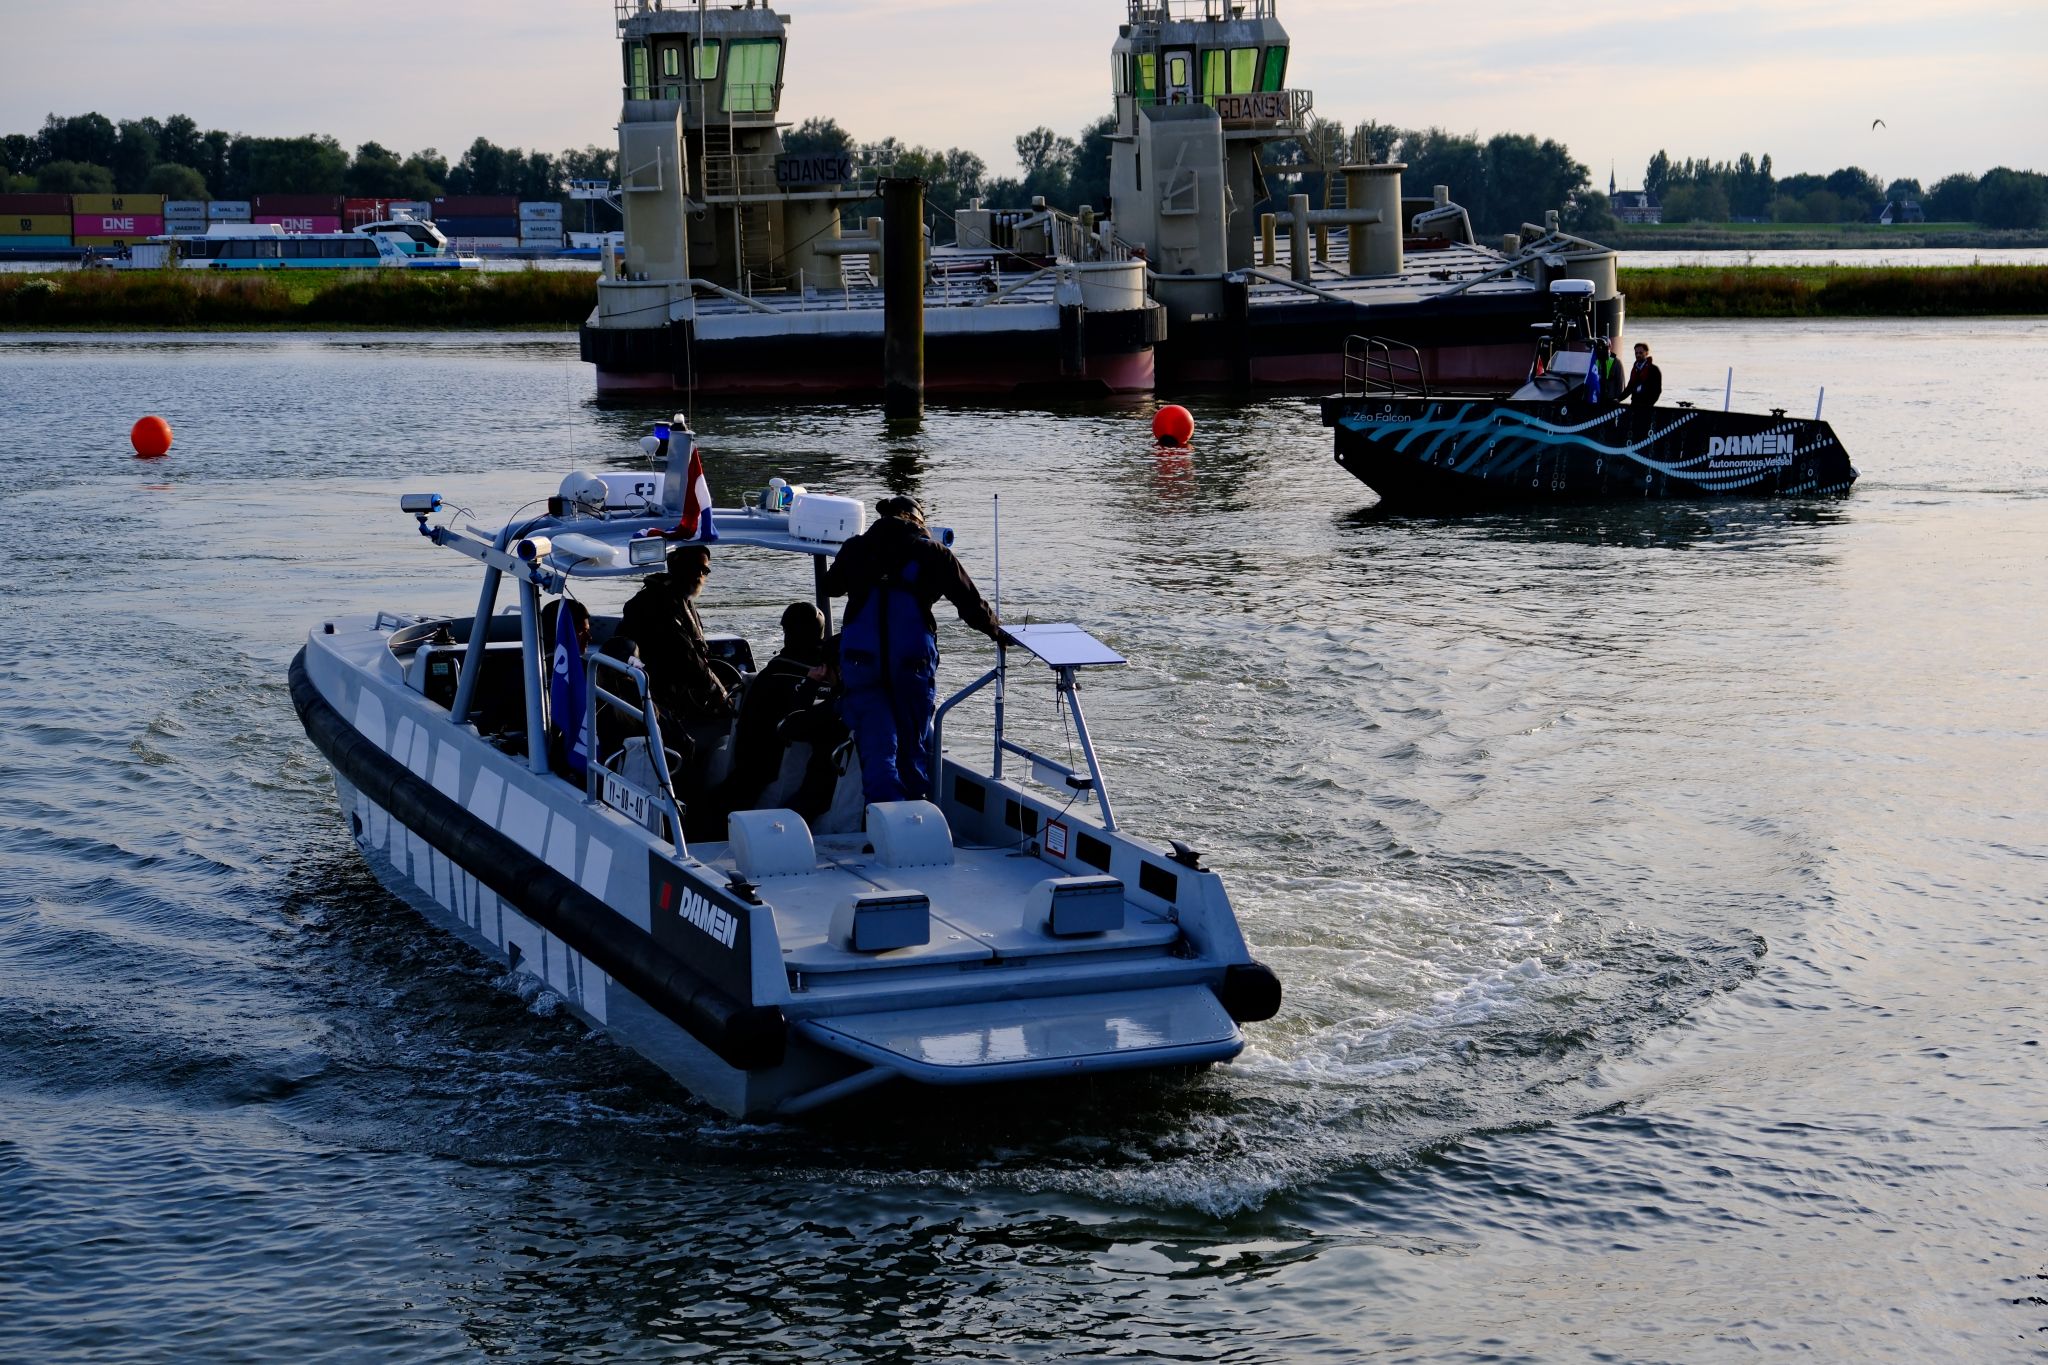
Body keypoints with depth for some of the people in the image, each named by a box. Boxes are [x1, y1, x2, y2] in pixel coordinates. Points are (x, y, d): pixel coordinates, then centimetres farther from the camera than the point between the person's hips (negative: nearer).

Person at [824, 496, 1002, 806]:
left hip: (860, 660, 1)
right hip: (913, 660, -1)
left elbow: (830, 588, 29)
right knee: (914, 745, 14)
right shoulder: (932, 552, 5)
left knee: (876, 748, 1)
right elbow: (970, 601, 9)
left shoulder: (856, 549, 11)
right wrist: (996, 629, 27)